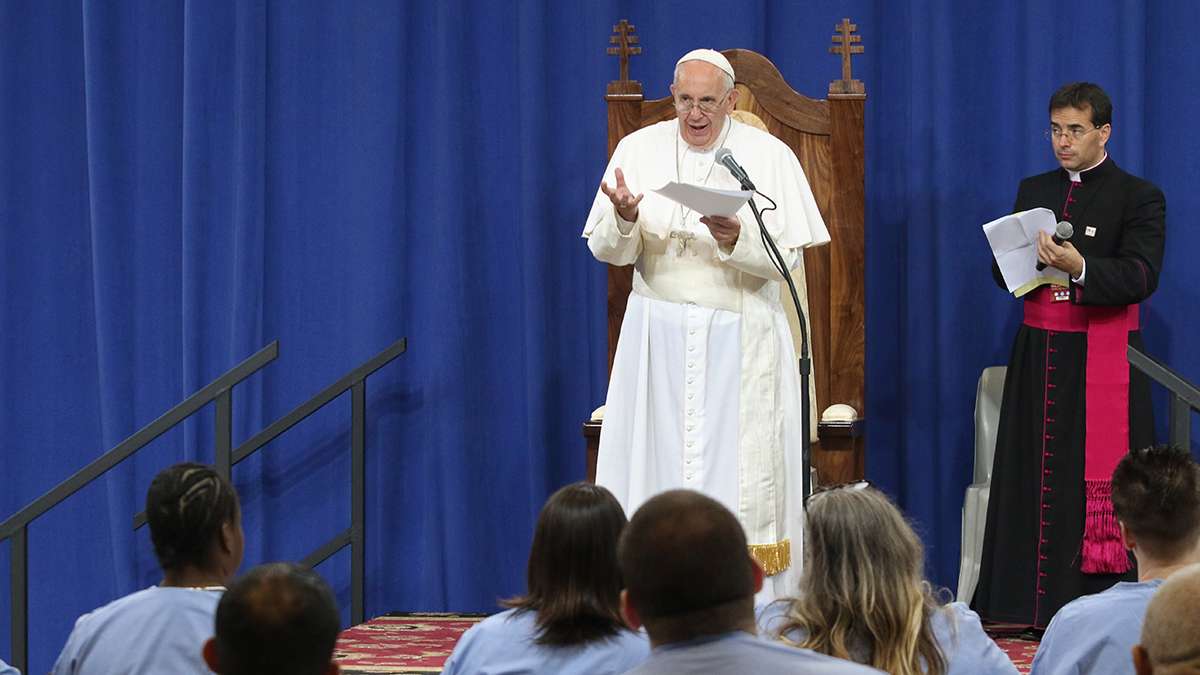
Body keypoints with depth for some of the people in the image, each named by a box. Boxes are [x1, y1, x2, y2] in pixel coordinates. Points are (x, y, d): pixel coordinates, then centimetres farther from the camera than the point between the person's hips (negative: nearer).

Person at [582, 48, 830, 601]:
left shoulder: (769, 156, -1)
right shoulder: (639, 150, 4)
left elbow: (787, 257, -5)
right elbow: (608, 251, 2)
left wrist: (737, 240, -25)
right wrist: (626, 219, -21)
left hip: (740, 340, -2)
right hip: (659, 337, 2)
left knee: (738, 469, -4)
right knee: (658, 462, -1)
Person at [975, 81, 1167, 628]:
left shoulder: (1139, 197, -1)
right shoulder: (1034, 191, 16)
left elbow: (1140, 277, -13)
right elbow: (1005, 271, 15)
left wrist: (1079, 268, -29)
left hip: (1102, 362, -5)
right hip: (1039, 353, 5)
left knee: (1099, 486, -8)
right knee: (1035, 478, 2)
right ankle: (1034, 607, 5)